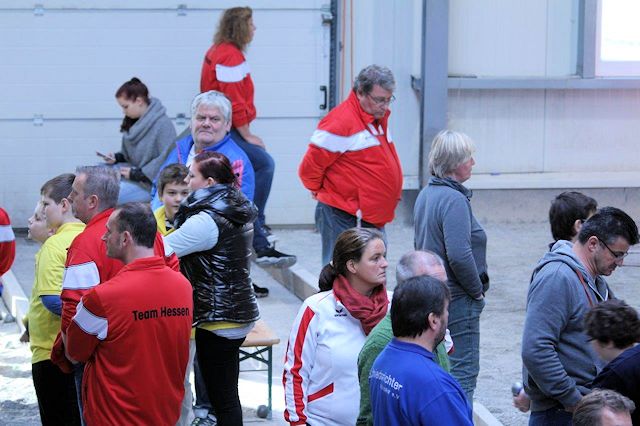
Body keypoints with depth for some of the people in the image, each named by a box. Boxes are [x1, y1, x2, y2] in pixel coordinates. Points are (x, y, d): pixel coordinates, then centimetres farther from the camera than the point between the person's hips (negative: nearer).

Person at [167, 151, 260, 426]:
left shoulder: (207, 221, -19)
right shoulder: (237, 212, 10)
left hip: (219, 318, -10)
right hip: (238, 311, 10)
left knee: (222, 399, -4)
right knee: (227, 396, 16)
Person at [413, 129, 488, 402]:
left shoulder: (426, 194, 10)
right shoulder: (454, 200, -19)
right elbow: (459, 255, -27)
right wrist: (478, 289, -11)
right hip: (457, 299, -9)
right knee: (463, 372, -4)